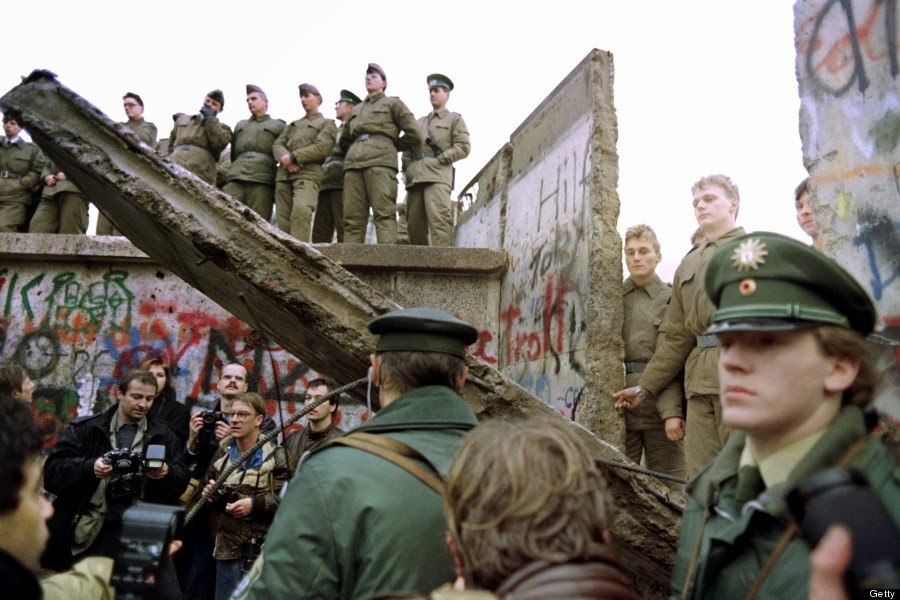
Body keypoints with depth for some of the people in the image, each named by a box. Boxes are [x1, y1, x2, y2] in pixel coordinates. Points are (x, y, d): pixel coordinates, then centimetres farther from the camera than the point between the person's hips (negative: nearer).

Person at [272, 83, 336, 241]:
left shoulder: (327, 123, 14)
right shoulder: (292, 125, 30)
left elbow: (321, 148, -4)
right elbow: (278, 144, 16)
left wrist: (293, 157, -10)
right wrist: (285, 159, -8)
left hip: (308, 173, -6)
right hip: (283, 175, 6)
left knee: (301, 210, -30)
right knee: (283, 219, -5)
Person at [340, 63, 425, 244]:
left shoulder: (393, 103, 18)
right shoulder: (356, 109, 33)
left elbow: (416, 135, 7)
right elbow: (344, 141, 39)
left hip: (381, 162, -5)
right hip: (353, 163, 5)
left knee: (384, 214, -18)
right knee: (352, 217, -7)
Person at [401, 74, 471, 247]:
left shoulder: (454, 119, 17)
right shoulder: (419, 122, 32)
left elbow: (463, 147, 3)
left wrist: (439, 160, -7)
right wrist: (407, 168, 6)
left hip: (437, 175, -5)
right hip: (414, 177, 5)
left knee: (439, 220, -20)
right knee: (414, 224, -2)